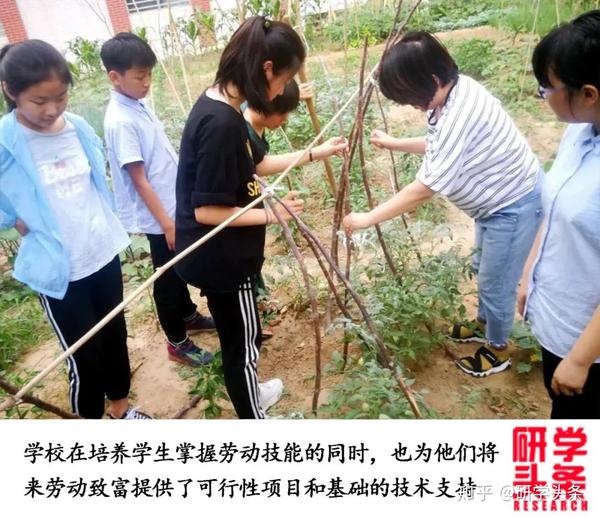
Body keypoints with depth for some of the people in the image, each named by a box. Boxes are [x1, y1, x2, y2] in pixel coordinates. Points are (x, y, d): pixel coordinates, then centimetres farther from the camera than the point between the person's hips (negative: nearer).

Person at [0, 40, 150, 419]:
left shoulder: (79, 128, -2)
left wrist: (101, 226, 6)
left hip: (104, 251, 5)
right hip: (58, 268, -5)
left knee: (115, 334, 19)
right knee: (86, 356, 6)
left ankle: (120, 406, 43)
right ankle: (93, 422, 33)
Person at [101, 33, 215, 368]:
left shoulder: (140, 102, 5)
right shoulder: (120, 122, -22)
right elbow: (139, 180, -21)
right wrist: (166, 223, -18)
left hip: (175, 205, 8)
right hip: (158, 217, -8)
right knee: (167, 280, 7)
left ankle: (188, 315, 46)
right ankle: (177, 342, 25)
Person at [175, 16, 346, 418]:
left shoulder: (218, 106, 4)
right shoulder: (221, 123, -27)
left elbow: (256, 164, 15)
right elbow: (206, 210, -26)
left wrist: (316, 153, 16)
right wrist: (271, 215, -18)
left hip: (221, 255, 10)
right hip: (221, 260, -10)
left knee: (242, 337, 28)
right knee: (242, 344, 11)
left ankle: (251, 394, 52)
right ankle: (254, 420, 35)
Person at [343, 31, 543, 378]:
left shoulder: (461, 113, -35)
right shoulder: (451, 93, -5)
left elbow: (426, 188, -33)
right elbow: (438, 146, 14)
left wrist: (368, 218, -27)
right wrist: (393, 143, 11)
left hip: (514, 205, -10)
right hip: (496, 200, 10)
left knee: (496, 284, 8)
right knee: (484, 271, 26)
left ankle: (498, 350, 32)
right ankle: (484, 325, 49)